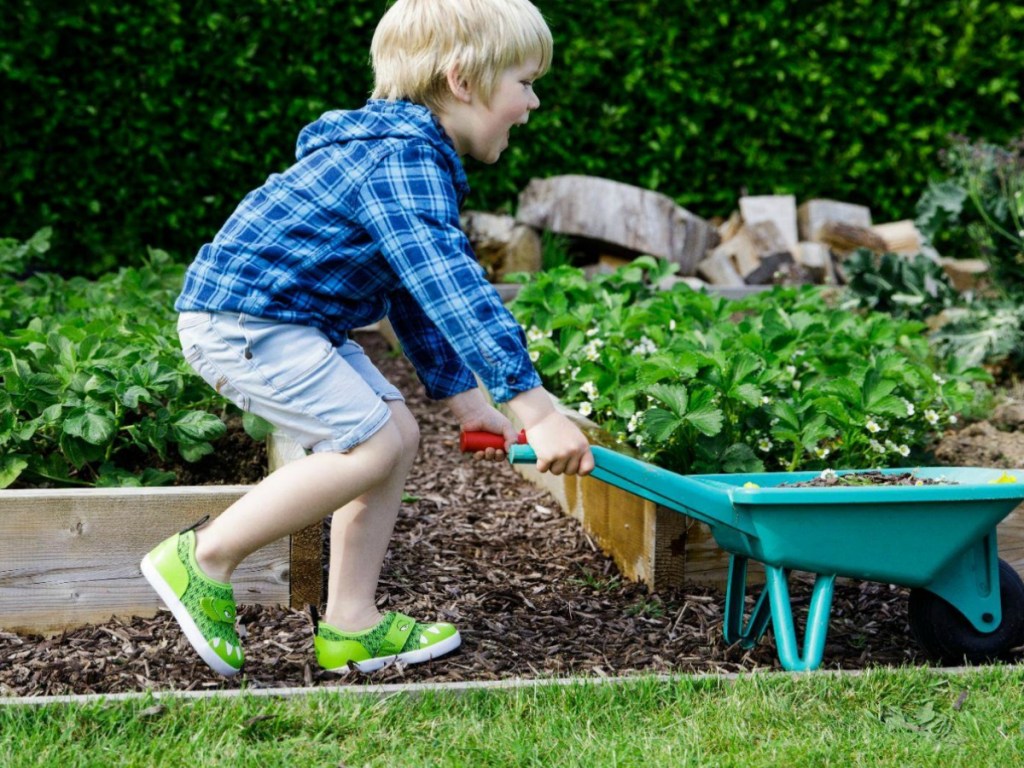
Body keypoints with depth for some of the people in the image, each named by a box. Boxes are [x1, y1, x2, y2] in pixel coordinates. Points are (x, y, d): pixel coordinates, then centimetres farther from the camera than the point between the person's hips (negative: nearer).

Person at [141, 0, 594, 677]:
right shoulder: (402, 160, -21)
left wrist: (463, 396, 20)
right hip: (244, 317, -11)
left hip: (299, 319, 11)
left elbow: (417, 293, 22)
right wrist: (535, 407, -34)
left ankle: (351, 624, 11)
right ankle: (205, 558, -5)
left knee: (399, 433, 7)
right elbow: (449, 286, -32)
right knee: (371, 444, -16)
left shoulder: (415, 156, 14)